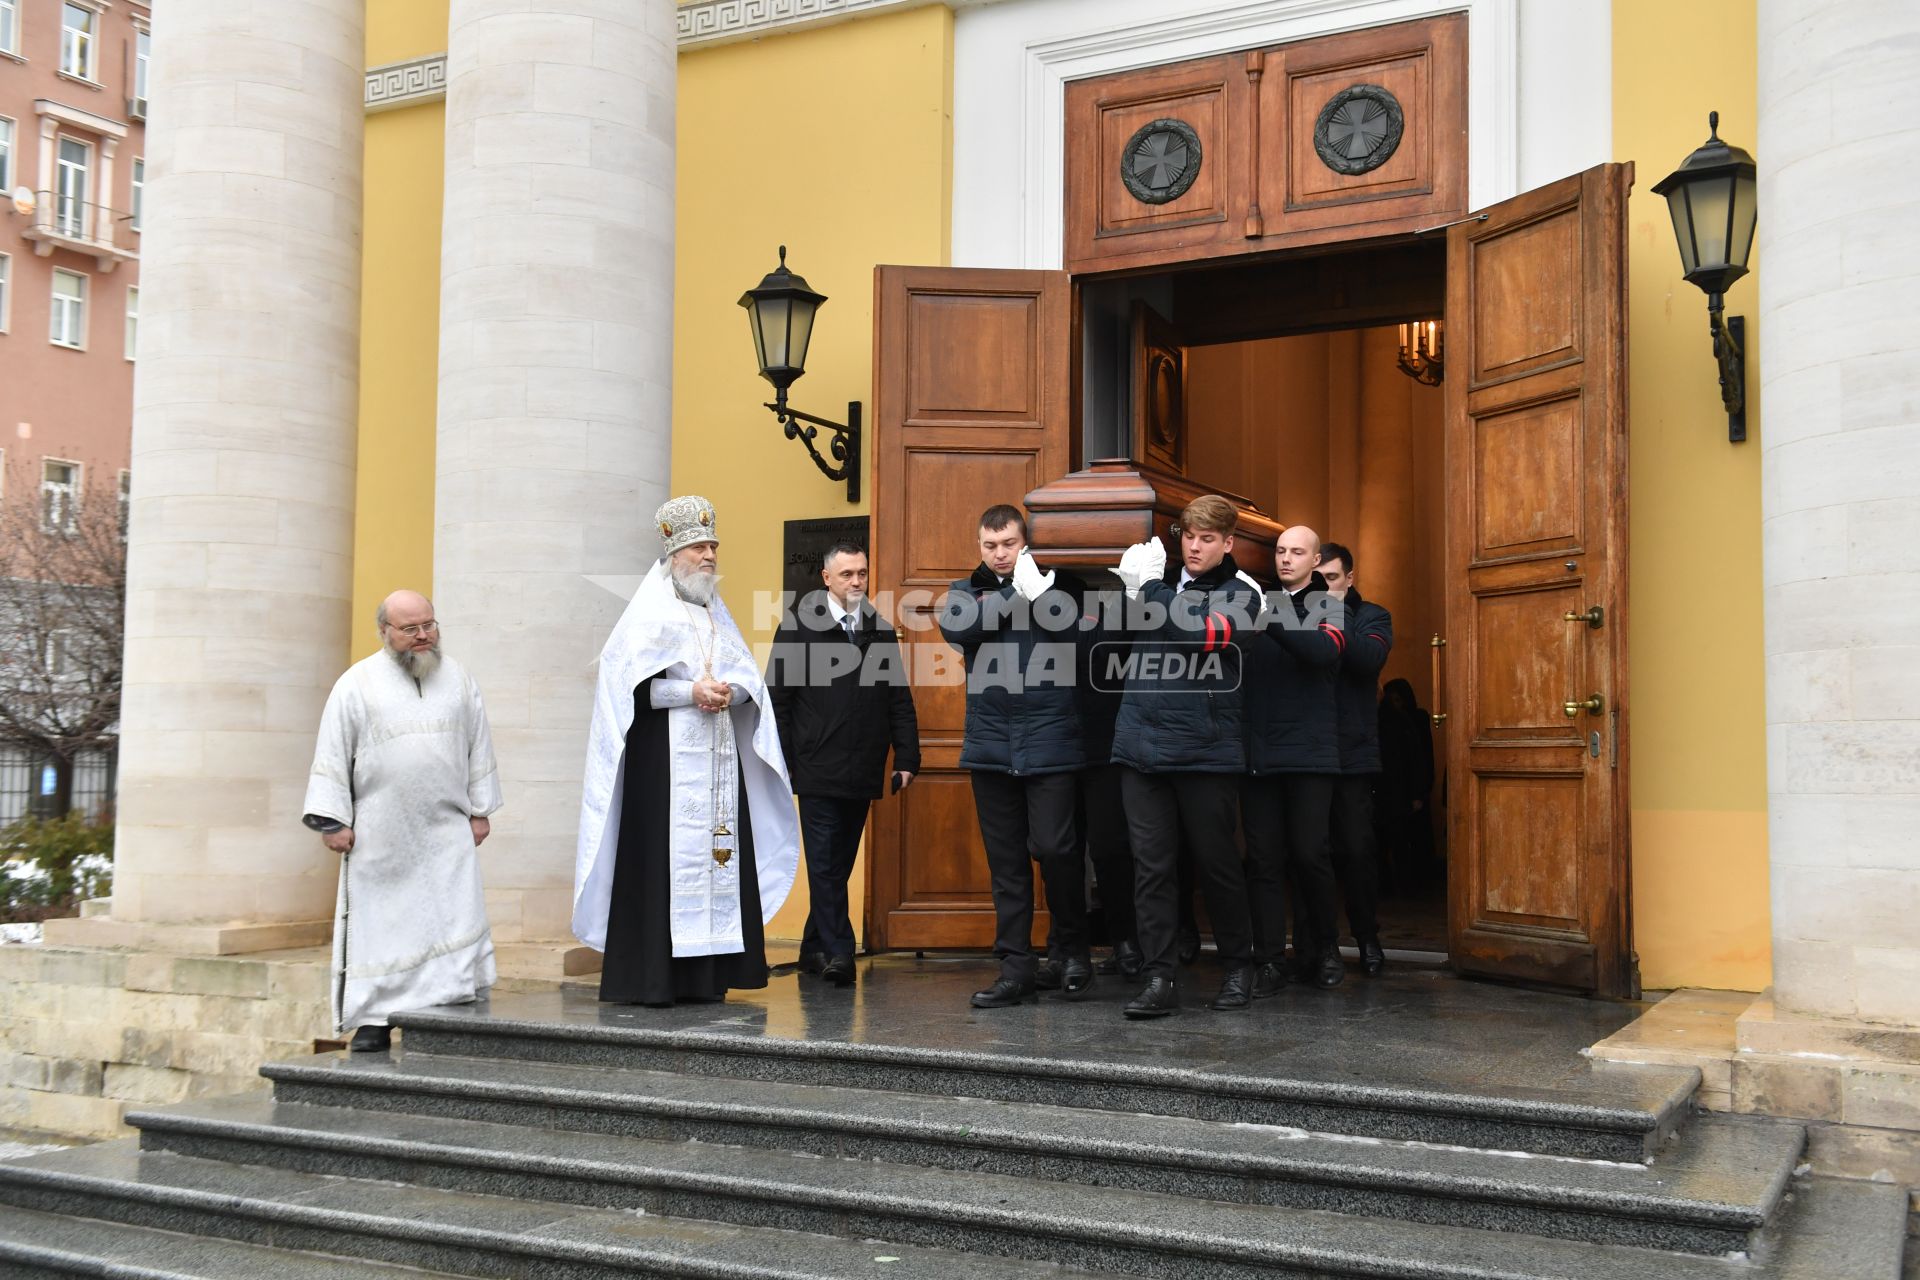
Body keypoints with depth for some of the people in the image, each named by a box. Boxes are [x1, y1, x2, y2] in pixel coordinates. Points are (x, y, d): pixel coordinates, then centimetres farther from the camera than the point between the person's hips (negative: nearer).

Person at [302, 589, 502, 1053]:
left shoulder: (458, 680, 9)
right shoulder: (357, 683, 1)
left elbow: (479, 749, 13)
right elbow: (332, 754, 0)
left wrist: (480, 810, 9)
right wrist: (333, 820, -5)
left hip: (447, 831, 2)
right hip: (381, 835, -2)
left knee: (454, 921, -5)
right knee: (378, 921, 3)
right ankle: (373, 1019, 11)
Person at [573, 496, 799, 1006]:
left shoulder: (718, 614, 18)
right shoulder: (648, 613, -1)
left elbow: (751, 680, 15)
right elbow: (625, 683, -11)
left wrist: (731, 692, -7)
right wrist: (690, 692, -16)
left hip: (719, 759, 6)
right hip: (662, 760, -6)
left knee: (717, 855, 2)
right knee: (659, 862, -9)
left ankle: (704, 975, 7)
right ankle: (645, 977, -5)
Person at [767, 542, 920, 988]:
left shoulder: (880, 630, 12)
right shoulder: (800, 626, 0)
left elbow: (900, 700, 13)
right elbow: (778, 698, -2)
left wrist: (907, 758, 6)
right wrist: (782, 761, -7)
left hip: (863, 774, 4)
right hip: (817, 771, -4)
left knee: (839, 865, 10)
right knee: (825, 864, -5)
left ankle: (814, 949, 21)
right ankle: (837, 952, -3)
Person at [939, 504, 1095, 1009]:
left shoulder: (1058, 585, 6)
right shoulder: (966, 590, 13)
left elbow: (1078, 638, -10)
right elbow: (954, 628, -8)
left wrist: (1039, 591, -17)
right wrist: (1014, 592, -11)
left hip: (1049, 743, -3)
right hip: (990, 745, 3)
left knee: (1053, 847, -6)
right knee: (1005, 860, 6)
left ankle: (1069, 948, 15)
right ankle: (1015, 965, 13)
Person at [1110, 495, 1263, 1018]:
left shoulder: (1241, 593, 2)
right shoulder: (1160, 582, 13)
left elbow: (1205, 633, -17)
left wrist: (1148, 587, -16)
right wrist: (1129, 584, -3)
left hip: (1207, 752, -3)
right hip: (1142, 746, 3)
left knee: (1216, 862, 6)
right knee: (1151, 866, 1)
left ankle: (1238, 967, 23)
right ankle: (1158, 979, 5)